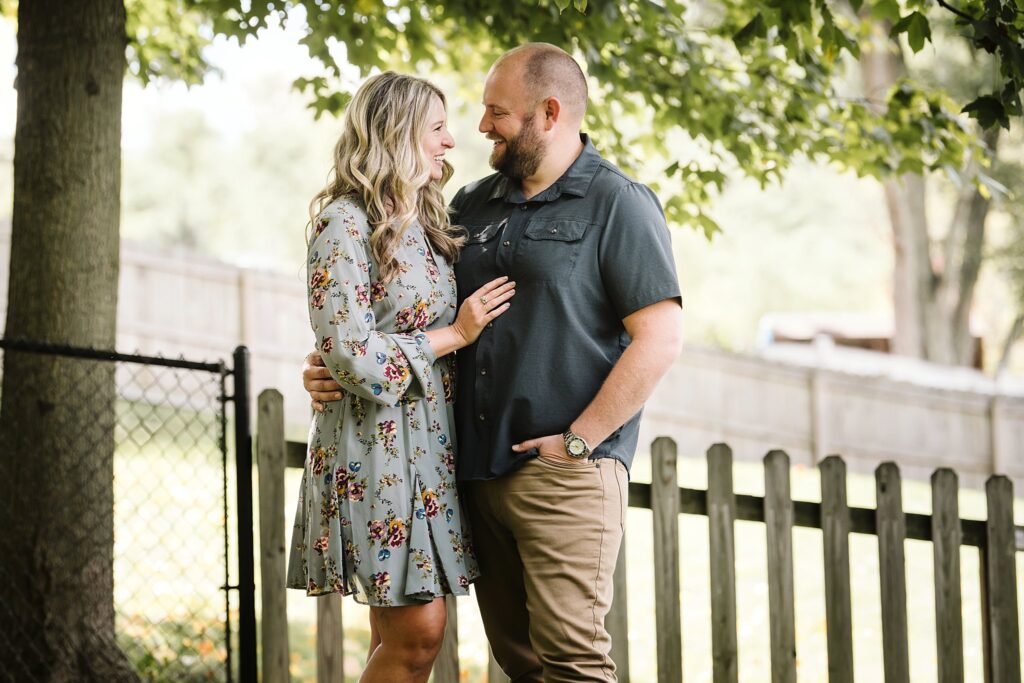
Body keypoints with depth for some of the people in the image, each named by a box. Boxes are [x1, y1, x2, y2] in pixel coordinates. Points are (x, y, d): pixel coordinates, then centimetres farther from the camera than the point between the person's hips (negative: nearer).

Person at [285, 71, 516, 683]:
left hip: (431, 444, 8)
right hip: (378, 445, -8)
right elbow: (353, 358, -17)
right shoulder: (346, 224, -11)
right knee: (416, 633, -10)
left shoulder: (426, 222, 14)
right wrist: (455, 335, -10)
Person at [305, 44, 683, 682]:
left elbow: (660, 338, -11)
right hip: (480, 471, 7)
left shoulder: (619, 204, -3)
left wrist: (578, 440, -15)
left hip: (567, 471, -7)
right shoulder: (473, 206, 17)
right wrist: (332, 366, 7)